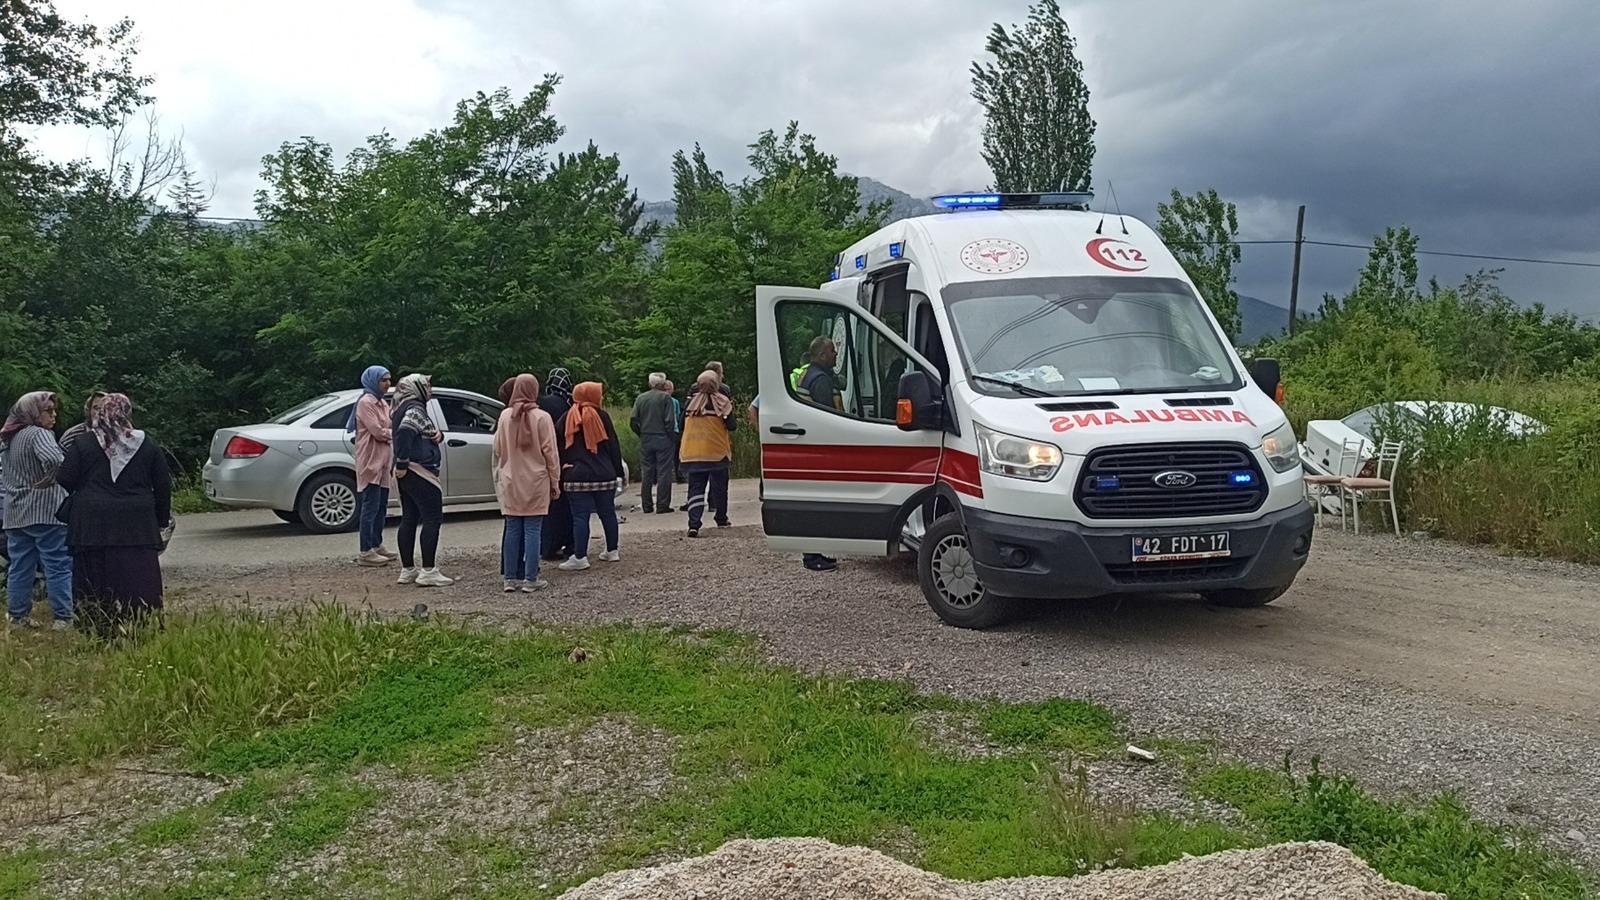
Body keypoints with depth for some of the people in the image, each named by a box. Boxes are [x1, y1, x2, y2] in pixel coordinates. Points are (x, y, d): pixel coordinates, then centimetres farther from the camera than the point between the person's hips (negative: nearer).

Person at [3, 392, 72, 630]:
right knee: (59, 566, -4)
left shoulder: (10, 438, 15)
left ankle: (18, 617, 16)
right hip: (45, 511, -8)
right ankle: (62, 618, -5)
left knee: (19, 567, 12)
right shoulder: (39, 434, -12)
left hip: (15, 514, 8)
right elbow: (53, 459, -32)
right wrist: (48, 481, -17)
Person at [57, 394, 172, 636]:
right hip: (137, 526, 1)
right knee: (138, 585, 2)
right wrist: (163, 519, 17)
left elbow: (66, 481, -1)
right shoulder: (149, 446, 4)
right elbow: (163, 486, 7)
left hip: (93, 527, 0)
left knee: (97, 586, 4)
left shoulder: (81, 445, 0)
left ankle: (101, 632, 4)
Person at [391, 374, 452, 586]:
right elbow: (404, 433, -27)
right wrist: (402, 464, -24)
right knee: (432, 519, -8)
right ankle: (428, 571, -11)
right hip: (419, 471, -10)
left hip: (407, 474, 10)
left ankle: (407, 570, 16)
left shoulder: (403, 408, 21)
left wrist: (437, 434, 3)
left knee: (409, 519, 12)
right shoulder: (415, 409, -11)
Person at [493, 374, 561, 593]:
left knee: (512, 530, 9)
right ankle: (531, 579, 1)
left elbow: (498, 449, 8)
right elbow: (550, 452, -6)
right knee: (532, 531, 0)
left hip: (510, 482, 3)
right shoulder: (541, 418, -9)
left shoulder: (505, 416, 0)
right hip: (535, 482, -3)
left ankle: (511, 578, 12)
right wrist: (555, 481, 2)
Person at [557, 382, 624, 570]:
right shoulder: (602, 417, 1)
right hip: (605, 475, 1)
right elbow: (613, 447, 2)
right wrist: (618, 473, 6)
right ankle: (612, 551, 22)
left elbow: (558, 447, 3)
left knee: (580, 516, -4)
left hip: (576, 476, -1)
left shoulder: (567, 419, 3)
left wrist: (562, 469, 9)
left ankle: (580, 558, -9)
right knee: (608, 513, 13)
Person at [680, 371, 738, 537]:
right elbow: (731, 425, -9)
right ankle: (721, 519, 26)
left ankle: (694, 525, -13)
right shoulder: (721, 401, -6)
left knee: (695, 488, 1)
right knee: (719, 486, 14)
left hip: (693, 453, 2)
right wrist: (735, 420, 12)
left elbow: (682, 425, 12)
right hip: (717, 451, -2)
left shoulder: (691, 402, 5)